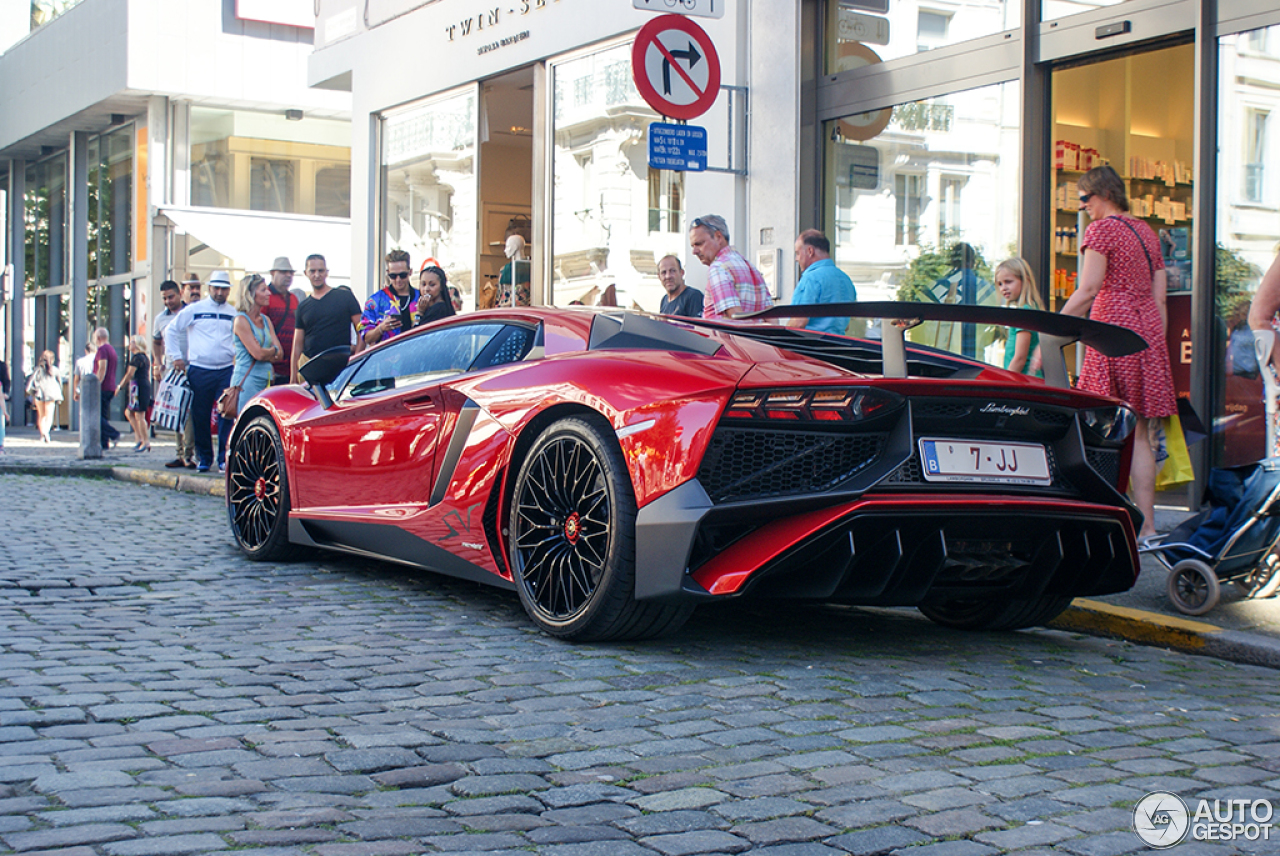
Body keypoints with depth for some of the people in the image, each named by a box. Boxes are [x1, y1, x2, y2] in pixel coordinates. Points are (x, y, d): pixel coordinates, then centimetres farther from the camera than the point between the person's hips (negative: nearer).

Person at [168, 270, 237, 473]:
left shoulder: (233, 314, 12)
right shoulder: (194, 310, 6)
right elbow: (172, 330, 12)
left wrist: (238, 357, 8)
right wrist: (177, 356, 8)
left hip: (227, 370, 1)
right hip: (199, 370, -1)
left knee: (227, 415, -6)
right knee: (200, 416, 2)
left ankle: (225, 458, 1)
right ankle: (203, 458, 12)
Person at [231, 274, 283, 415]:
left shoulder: (265, 320, 15)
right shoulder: (241, 320, -7)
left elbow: (279, 354, 9)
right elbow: (257, 354, -15)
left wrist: (264, 352, -9)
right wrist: (272, 350, 4)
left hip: (266, 381, 7)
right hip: (247, 381, -7)